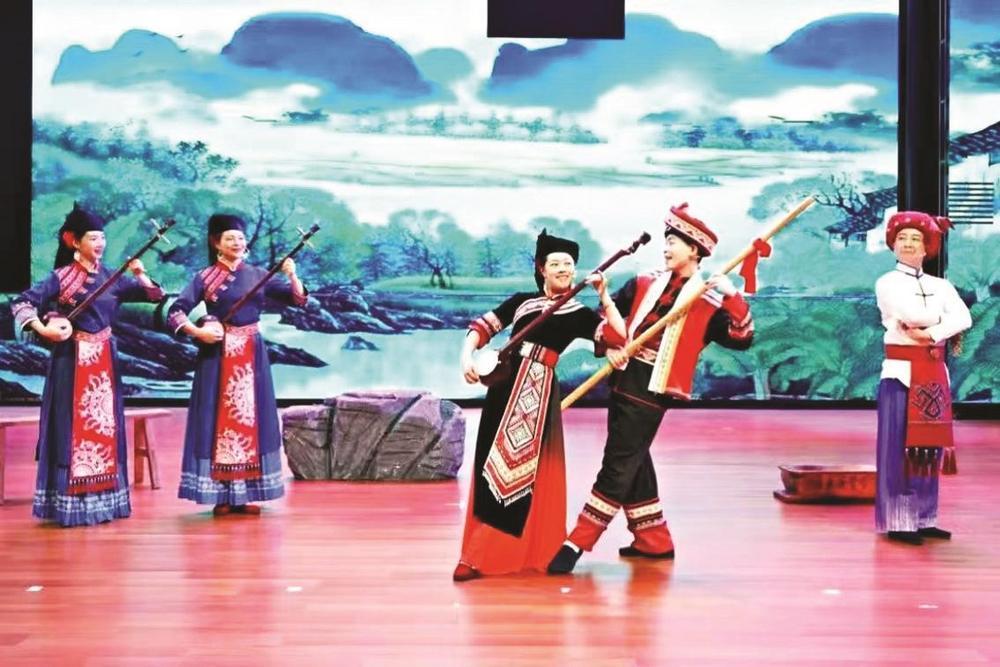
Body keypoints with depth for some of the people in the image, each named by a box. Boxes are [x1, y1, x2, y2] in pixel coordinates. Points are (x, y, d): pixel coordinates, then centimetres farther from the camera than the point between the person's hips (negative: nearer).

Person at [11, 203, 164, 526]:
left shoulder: (111, 276, 8)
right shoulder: (61, 277, -6)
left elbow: (155, 296, 8)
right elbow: (21, 303, -10)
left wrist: (140, 274, -9)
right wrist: (43, 330, -22)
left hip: (104, 359, 5)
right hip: (73, 359, -5)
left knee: (104, 426, 8)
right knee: (74, 426, -4)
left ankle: (101, 502, 16)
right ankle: (70, 505, 2)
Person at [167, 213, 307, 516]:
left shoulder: (258, 275, 8)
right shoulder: (205, 277, -1)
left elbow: (298, 299, 3)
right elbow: (175, 312, -5)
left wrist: (291, 275, -13)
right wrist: (199, 332, -17)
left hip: (252, 355, 4)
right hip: (219, 355, -4)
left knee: (250, 420, 5)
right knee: (219, 420, -2)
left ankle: (243, 496, 12)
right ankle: (221, 497, 2)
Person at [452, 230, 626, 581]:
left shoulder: (580, 313, 5)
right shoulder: (522, 301, 12)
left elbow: (619, 336, -8)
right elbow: (482, 326, 10)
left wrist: (604, 296, -8)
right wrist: (467, 356, -7)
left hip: (540, 390, -3)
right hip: (505, 383, 3)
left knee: (518, 467, -5)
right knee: (491, 464, 7)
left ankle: (483, 555, -1)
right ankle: (481, 551, 20)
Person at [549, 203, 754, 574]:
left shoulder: (709, 302, -4)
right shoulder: (645, 284, 11)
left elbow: (742, 338, -12)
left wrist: (733, 297, -23)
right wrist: (611, 345, 1)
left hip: (652, 391, -7)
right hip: (624, 380, 7)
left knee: (618, 466, -7)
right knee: (633, 462, 15)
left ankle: (578, 543, -5)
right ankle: (654, 541, 28)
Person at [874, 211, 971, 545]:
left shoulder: (941, 285, 14)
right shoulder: (887, 283, -1)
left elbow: (964, 318, -3)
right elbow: (912, 314, -18)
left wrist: (930, 333, -16)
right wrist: (941, 316, -1)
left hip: (934, 373, 5)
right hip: (901, 371, -5)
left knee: (930, 446, 8)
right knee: (898, 446, -5)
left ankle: (924, 518, 15)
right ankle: (897, 522, -1)